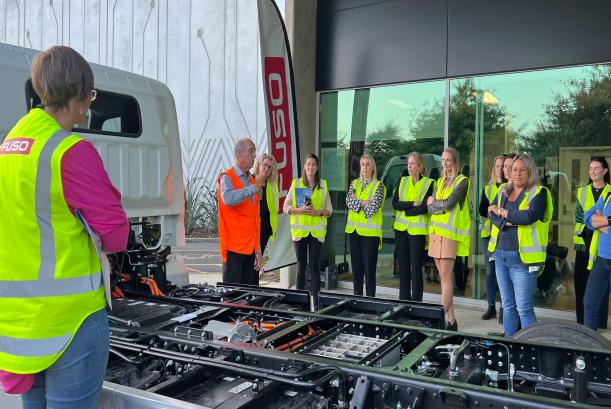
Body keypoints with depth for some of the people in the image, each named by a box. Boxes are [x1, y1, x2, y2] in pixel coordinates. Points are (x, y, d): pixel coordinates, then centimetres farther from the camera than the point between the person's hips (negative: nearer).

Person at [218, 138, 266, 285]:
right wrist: (253, 188, -19)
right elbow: (228, 199, -31)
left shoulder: (253, 180, 14)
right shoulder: (227, 177, -7)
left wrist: (258, 250, 14)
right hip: (234, 246, -7)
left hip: (251, 247, 7)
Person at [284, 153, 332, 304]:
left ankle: (315, 298, 5)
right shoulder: (296, 183, 4)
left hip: (317, 231, 0)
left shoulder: (323, 184, 7)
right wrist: (299, 210, -14)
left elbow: (329, 209, 9)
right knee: (301, 264, 7)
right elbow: (286, 207, 3)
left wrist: (319, 212, -11)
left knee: (315, 265, 0)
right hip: (299, 230, 0)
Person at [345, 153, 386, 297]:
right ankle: (357, 298, 21)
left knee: (369, 269, -2)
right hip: (354, 229, 5)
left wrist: (357, 205, -4)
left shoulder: (378, 186, -2)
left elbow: (373, 208, -14)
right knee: (356, 267, 11)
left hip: (370, 231, -5)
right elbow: (348, 201, -3)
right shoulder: (354, 183, 13)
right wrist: (364, 203, -13)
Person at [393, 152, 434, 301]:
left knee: (416, 267, -2)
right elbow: (395, 204, -1)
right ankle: (403, 299, 17)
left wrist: (405, 209, -7)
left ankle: (416, 301, 7)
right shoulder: (402, 181, 11)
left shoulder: (429, 183, -1)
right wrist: (413, 203, -12)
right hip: (401, 228, 4)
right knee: (403, 266, 8)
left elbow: (425, 207, -13)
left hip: (418, 230, -4)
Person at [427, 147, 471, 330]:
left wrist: (433, 202, 3)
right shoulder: (440, 182, 18)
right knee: (443, 277, 8)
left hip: (450, 233, -7)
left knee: (446, 277, -9)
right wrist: (442, 206, -10)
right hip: (436, 231, 7)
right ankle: (450, 318, 15)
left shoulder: (462, 181, -3)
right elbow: (430, 208, 8)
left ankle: (443, 318, -8)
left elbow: (448, 203, -15)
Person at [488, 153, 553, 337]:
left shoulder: (539, 192, -4)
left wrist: (503, 212, -8)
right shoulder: (503, 191, 13)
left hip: (523, 258, -6)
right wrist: (506, 222, -19)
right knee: (507, 305, 15)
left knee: (524, 308, -7)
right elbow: (491, 213, 0)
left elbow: (529, 216, -20)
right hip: (500, 254, 6)